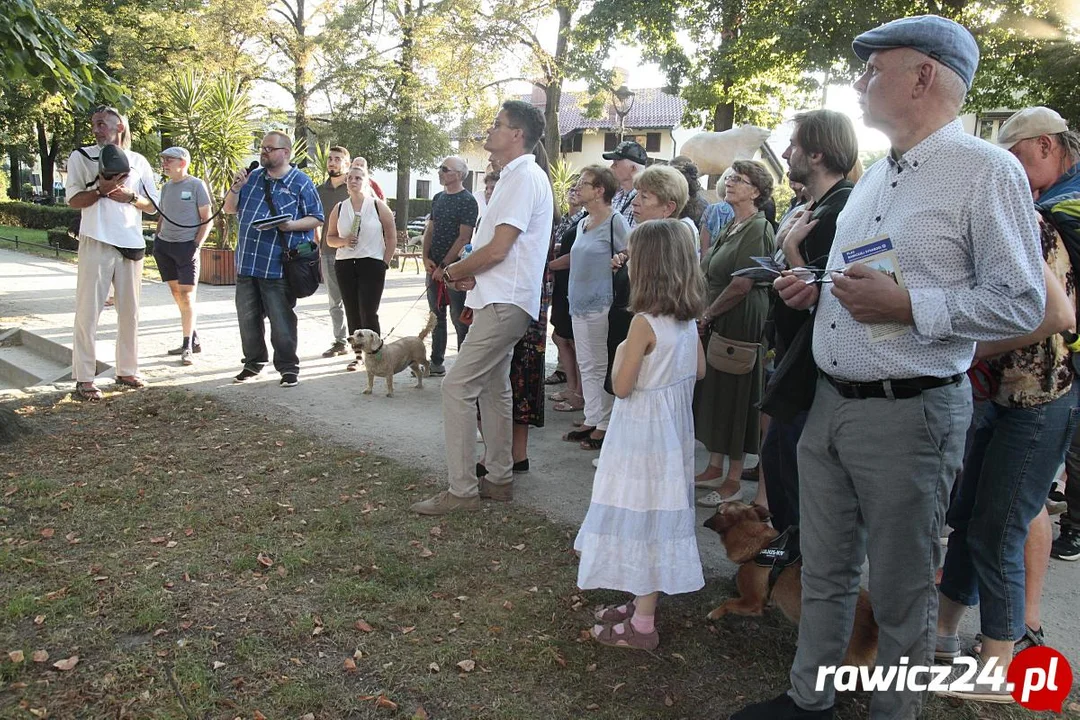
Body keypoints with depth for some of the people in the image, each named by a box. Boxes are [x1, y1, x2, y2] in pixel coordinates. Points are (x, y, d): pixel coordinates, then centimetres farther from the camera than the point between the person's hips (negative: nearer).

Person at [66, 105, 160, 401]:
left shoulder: (138, 162, 12)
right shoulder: (81, 157, 5)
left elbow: (152, 206, 11)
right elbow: (74, 200, -2)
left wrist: (130, 196, -7)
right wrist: (103, 188, -15)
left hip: (131, 243, 3)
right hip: (96, 243, -3)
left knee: (130, 311, 9)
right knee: (89, 310, -4)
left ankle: (127, 370, 20)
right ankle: (84, 379, -1)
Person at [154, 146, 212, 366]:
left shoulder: (196, 185, -5)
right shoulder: (166, 187, 13)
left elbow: (207, 219, -5)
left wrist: (197, 245, -13)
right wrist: (157, 239, 11)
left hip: (186, 246, -6)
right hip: (164, 245, 7)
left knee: (187, 295, -9)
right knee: (176, 293, 8)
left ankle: (188, 347, -5)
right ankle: (193, 340, 17)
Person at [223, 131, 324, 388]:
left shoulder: (301, 183, -2)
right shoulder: (253, 177, 14)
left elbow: (316, 218, -2)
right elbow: (229, 209, 18)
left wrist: (292, 225, -19)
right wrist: (236, 188, -1)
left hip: (279, 267, -6)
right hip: (246, 263, 6)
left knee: (281, 321, -1)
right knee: (247, 318, 13)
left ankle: (288, 367, 12)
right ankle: (253, 362, 28)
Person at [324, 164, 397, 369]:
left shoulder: (378, 206, 1)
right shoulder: (339, 209, 10)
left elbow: (391, 237, 2)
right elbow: (330, 238, 14)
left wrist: (385, 262, -4)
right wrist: (343, 241, -7)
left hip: (372, 264, -4)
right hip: (345, 265, 4)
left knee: (369, 313, -8)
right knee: (352, 313, 6)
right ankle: (359, 354, 16)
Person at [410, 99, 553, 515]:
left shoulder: (524, 177, -15)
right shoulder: (515, 177, 18)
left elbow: (497, 250, -21)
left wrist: (453, 271, -5)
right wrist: (470, 277, 2)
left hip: (503, 304, -11)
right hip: (500, 300, 11)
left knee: (457, 388, -10)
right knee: (493, 387, 15)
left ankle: (461, 491, -5)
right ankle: (499, 479, 24)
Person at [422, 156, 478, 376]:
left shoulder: (467, 201, -9)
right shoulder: (438, 198, 14)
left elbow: (463, 238, -15)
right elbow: (430, 230, 16)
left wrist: (444, 265, -16)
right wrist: (426, 258, 0)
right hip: (434, 268, 7)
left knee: (459, 318, -2)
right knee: (437, 316, 13)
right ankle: (436, 363, 21)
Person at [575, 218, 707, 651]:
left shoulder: (645, 323, -21)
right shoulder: (688, 320, 3)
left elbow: (622, 386, -19)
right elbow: (698, 370, 13)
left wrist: (621, 352, -3)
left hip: (643, 434, -8)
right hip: (674, 430, 8)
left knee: (642, 517, 1)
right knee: (657, 516, 17)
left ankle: (642, 626, 12)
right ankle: (642, 603, 31)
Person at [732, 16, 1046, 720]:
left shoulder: (986, 170, -10)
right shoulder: (874, 176, 16)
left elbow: (1021, 304, -14)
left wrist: (906, 306, -22)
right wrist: (816, 291, 7)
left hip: (910, 414, -7)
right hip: (829, 402, 8)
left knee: (902, 590, 9)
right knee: (824, 572, 18)